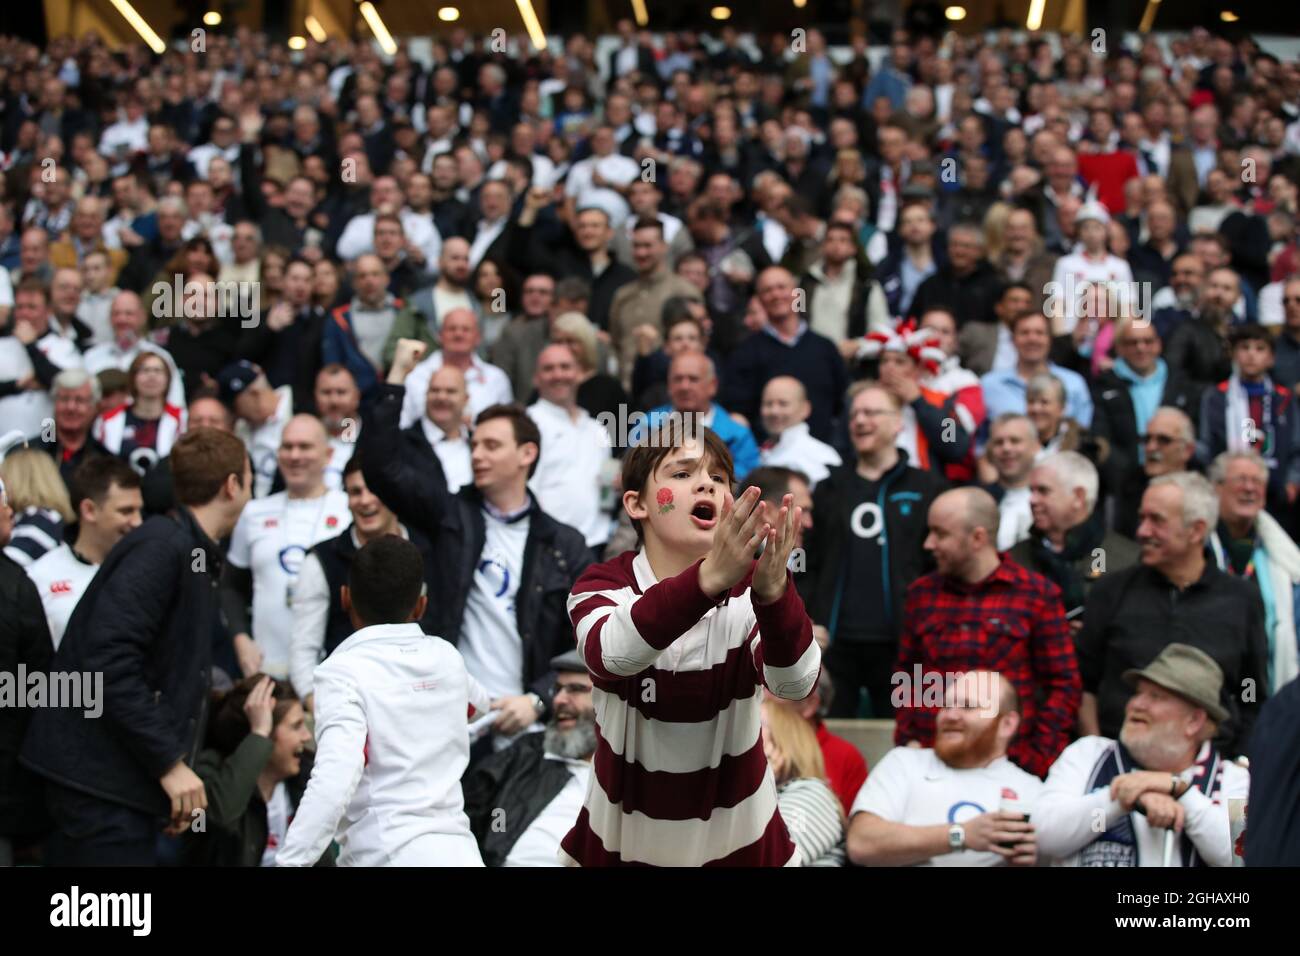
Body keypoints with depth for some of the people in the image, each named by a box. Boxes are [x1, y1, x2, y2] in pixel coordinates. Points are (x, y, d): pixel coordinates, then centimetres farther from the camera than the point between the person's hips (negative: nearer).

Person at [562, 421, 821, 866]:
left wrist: (773, 593, -46)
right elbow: (611, 654, -35)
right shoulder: (603, 583, -12)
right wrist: (707, 578, -50)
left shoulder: (749, 586, -9)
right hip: (623, 833, -1)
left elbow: (795, 683, -27)